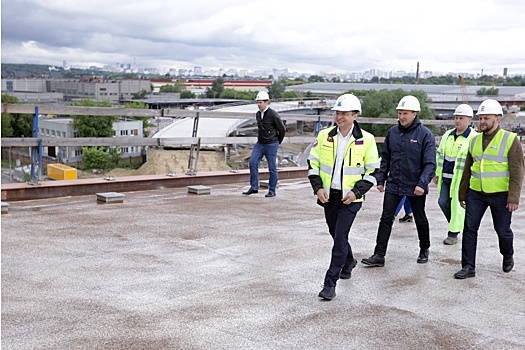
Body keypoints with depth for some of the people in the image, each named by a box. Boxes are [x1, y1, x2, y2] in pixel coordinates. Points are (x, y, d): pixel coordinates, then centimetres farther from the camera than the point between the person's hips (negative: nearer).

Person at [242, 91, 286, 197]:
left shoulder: (273, 115, -14)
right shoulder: (258, 114, 7)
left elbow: (282, 129, -6)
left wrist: (277, 142, 4)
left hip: (271, 145, -6)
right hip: (259, 144, 6)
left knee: (272, 168, 2)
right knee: (253, 163, -4)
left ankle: (272, 191, 12)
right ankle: (254, 187, 5)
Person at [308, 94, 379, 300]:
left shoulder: (366, 140, -7)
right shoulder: (324, 136, 0)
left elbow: (373, 171, -2)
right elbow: (313, 163, 7)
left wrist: (356, 192, -13)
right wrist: (318, 187, -6)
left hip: (350, 198, -4)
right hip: (328, 196, 4)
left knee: (340, 238, -11)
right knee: (336, 234, 19)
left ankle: (330, 283, -3)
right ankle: (348, 262, 48)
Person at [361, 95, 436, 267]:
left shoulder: (425, 134, -10)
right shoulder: (392, 132, 4)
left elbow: (430, 163, -13)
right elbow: (385, 158, 11)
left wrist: (422, 184, -24)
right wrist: (380, 179, 5)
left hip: (415, 187, -3)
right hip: (393, 185, 3)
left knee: (420, 220, 14)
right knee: (386, 219, -2)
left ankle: (424, 250, 35)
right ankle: (379, 255, 0)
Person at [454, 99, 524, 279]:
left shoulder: (510, 140, -6)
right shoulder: (475, 140, 9)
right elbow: (467, 170, 15)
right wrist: (462, 194, 15)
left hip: (500, 195, -4)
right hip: (475, 193, 4)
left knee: (503, 230, 9)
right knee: (469, 228, -2)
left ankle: (508, 257, 38)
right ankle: (468, 267, 5)